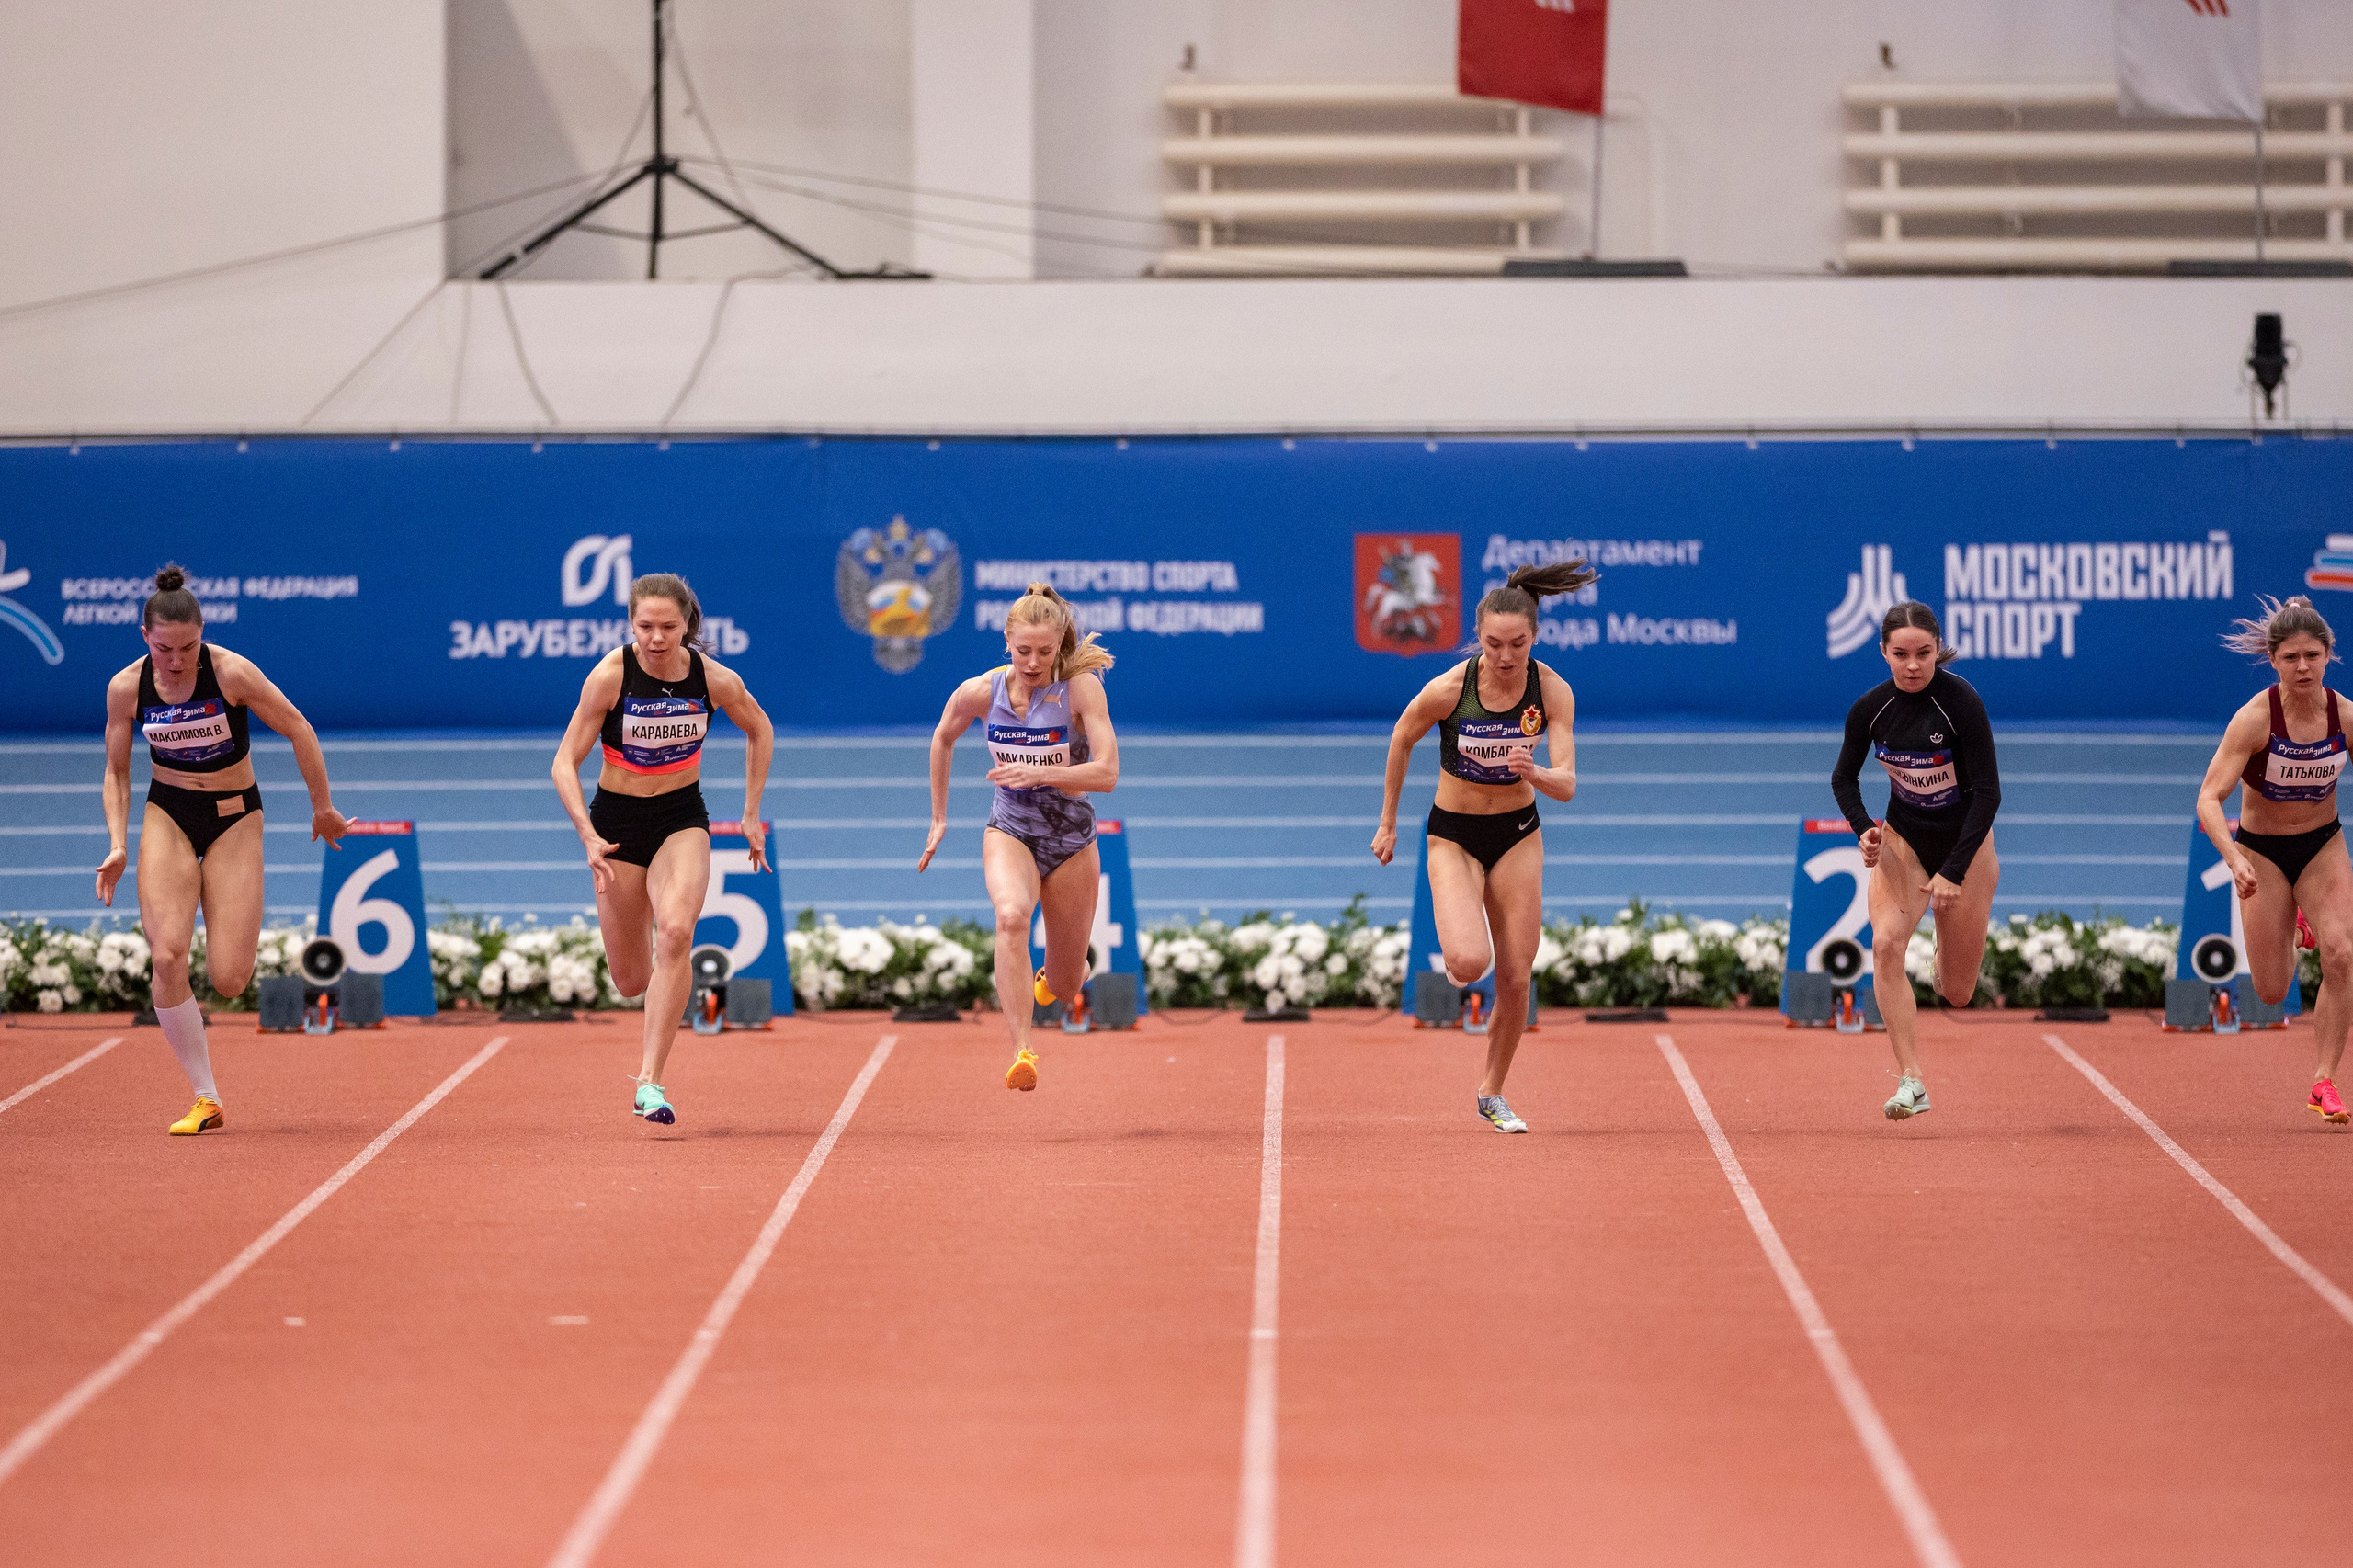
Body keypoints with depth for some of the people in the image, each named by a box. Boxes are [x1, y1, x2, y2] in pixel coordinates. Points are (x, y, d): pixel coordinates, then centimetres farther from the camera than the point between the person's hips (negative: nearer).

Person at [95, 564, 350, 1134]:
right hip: (167, 814, 2)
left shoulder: (232, 672, -18)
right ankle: (205, 1100, -8)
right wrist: (118, 845, -6)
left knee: (229, 980, -12)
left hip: (234, 815, -2)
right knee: (167, 958, -19)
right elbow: (116, 772, 5)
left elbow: (300, 731, -7)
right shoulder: (127, 687, -9)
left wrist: (323, 808, 2)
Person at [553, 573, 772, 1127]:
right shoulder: (610, 675, -18)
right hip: (618, 817, 0)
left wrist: (752, 814, 8)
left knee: (675, 932, -28)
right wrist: (588, 836, -26)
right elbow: (566, 762, -13)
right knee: (631, 980, 5)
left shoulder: (716, 680, -12)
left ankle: (650, 1082, -26)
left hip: (682, 817, 0)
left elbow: (759, 730, 10)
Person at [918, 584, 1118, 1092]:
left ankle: (1048, 976, 52)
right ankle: (1021, 1054, -43)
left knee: (1065, 986, 11)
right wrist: (938, 819, 16)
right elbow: (943, 738, 12)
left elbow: (1107, 773, -26)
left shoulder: (1081, 687, -19)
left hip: (1072, 839, 0)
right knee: (1012, 915, -36)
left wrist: (1039, 773, -38)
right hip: (1010, 831, 0)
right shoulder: (980, 692, -10)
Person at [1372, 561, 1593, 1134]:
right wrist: (1387, 823, 5)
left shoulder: (1553, 692, -16)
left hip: (1518, 834, 2)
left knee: (1516, 980, 1)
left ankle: (1492, 1092, 23)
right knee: (1469, 963, -23)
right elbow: (1401, 741, -2)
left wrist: (1534, 772, -41)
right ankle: (1457, 958, 16)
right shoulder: (1447, 690, -22)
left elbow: (1567, 786, -18)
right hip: (1453, 835, -2)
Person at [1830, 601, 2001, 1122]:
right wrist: (1862, 827, -16)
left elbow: (1988, 792, -20)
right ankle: (1911, 1082, -27)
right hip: (1903, 838, 2)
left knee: (1957, 994, 6)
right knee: (1886, 943, -27)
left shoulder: (1961, 702, -23)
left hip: (1964, 841, -2)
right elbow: (1844, 776, 4)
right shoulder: (1870, 709, -13)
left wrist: (1955, 871, -25)